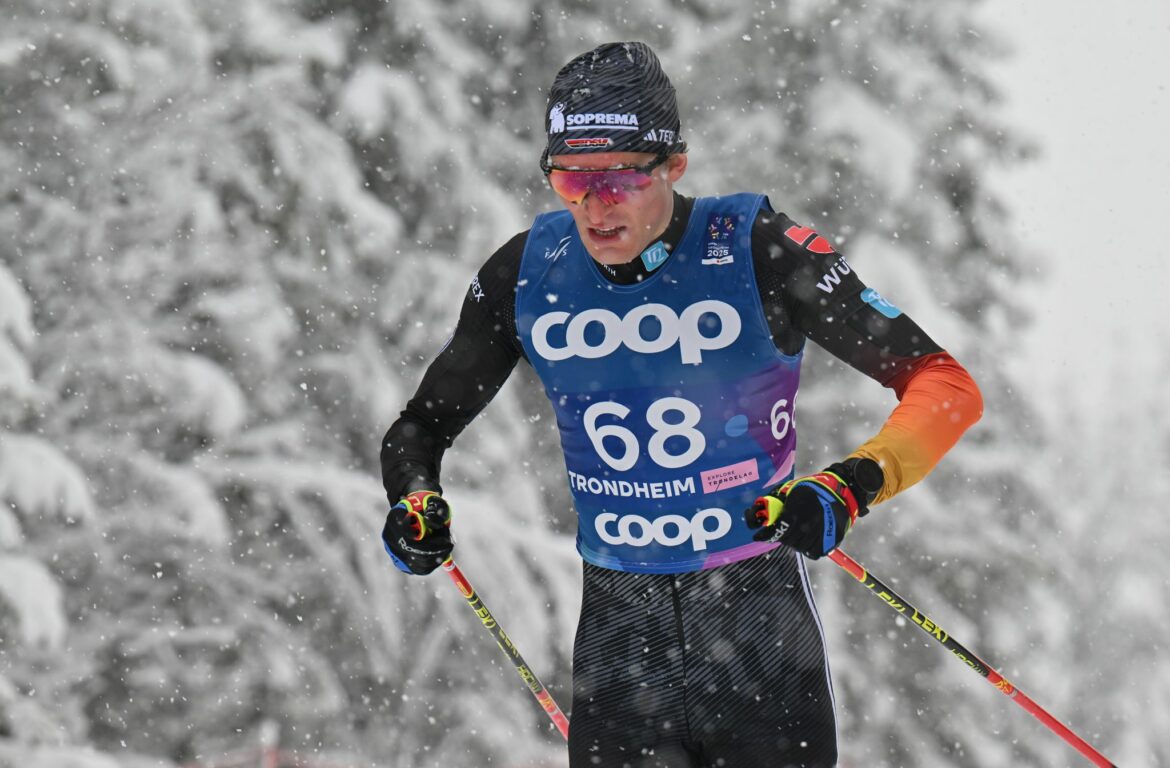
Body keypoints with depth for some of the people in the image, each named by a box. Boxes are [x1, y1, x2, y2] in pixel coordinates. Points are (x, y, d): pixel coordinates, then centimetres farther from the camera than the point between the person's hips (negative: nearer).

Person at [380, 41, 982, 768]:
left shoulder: (759, 252, -12)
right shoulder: (526, 274, -2)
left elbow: (946, 387, -12)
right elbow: (426, 422, 12)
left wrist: (851, 487, -28)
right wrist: (417, 502, -10)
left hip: (760, 623, -2)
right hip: (618, 635, 3)